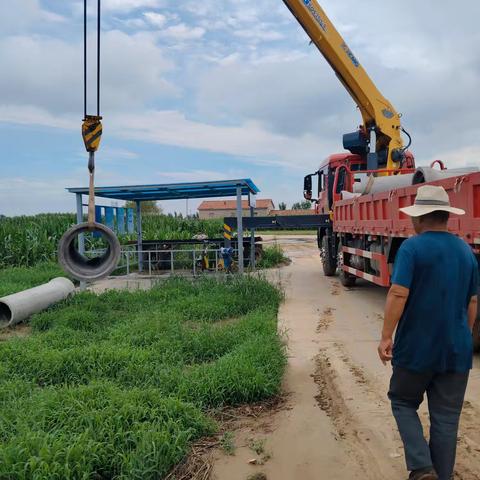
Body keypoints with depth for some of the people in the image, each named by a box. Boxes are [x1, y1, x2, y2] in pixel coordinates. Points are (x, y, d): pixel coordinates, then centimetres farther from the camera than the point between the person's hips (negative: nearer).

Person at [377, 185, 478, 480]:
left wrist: (386, 337, -13)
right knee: (446, 418, 13)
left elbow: (398, 295, -20)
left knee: (403, 403, 15)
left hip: (416, 347, -4)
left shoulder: (412, 248, -12)